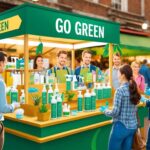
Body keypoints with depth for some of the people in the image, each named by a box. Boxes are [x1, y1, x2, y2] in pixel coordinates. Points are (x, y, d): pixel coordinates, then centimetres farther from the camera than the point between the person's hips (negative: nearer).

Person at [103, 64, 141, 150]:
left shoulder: (120, 90, -17)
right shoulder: (134, 89, 5)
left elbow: (115, 112, -18)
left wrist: (105, 111, -1)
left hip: (121, 127, -7)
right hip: (133, 126, 7)